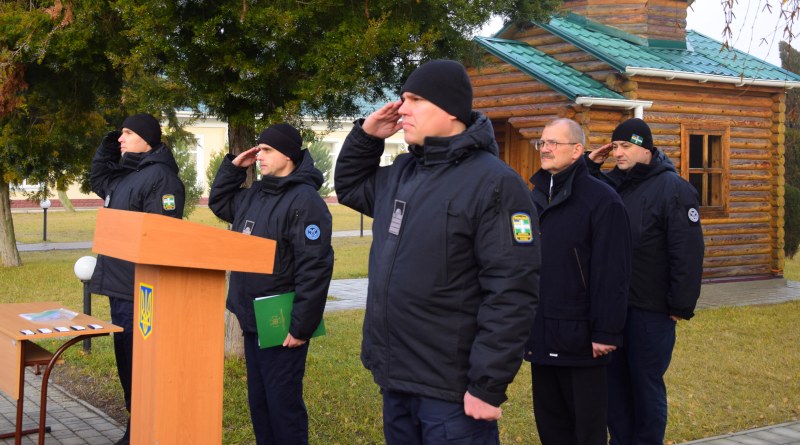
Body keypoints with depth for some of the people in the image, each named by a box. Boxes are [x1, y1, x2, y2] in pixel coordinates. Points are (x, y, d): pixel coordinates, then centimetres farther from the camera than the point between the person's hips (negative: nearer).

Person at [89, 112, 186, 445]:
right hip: (119, 287, 10)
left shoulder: (160, 176, -16)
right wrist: (106, 148, 18)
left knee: (140, 368, -4)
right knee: (126, 365, 17)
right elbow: (98, 181, 36)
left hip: (139, 292, -10)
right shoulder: (125, 174, 15)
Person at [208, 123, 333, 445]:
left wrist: (301, 327, -23)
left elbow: (314, 269, -23)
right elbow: (219, 203, 30)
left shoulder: (305, 201, -18)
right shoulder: (254, 195, 10)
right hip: (252, 321, 9)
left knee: (283, 405, 1)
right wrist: (233, 167, 13)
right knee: (258, 402, 18)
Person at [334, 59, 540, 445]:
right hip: (395, 379, 8)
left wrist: (487, 386, -20)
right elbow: (348, 187, 29)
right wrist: (366, 135, 11)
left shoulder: (494, 183, -16)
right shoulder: (401, 173, 9)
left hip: (450, 390, -8)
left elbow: (511, 293, -20)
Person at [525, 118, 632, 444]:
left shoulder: (602, 199, -11)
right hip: (540, 333, 7)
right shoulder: (536, 197, 12)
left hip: (579, 334, -7)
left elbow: (612, 273, -15)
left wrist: (607, 332, -18)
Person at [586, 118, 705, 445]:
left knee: (646, 385, 7)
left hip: (651, 310, -5)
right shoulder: (611, 182, 7)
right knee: (614, 381, 14)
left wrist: (681, 306, -15)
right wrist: (589, 166, 0)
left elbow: (687, 254, -14)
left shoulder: (673, 189, -10)